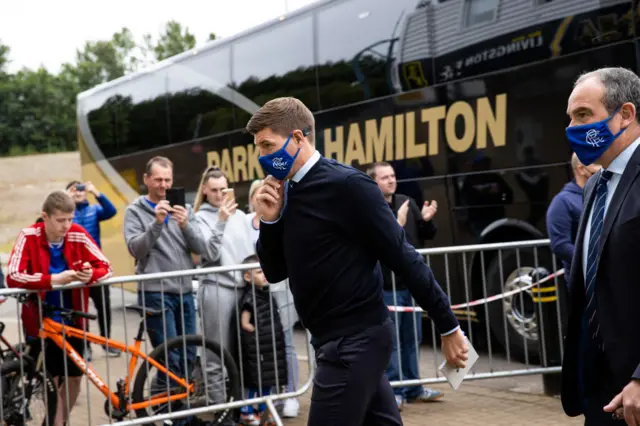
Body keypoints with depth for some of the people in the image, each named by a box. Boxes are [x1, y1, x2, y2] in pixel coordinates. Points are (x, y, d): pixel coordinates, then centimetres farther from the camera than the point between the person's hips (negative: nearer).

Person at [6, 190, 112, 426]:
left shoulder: (77, 235, -9)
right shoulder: (29, 237, -16)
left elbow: (105, 267, -7)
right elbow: (13, 277, -26)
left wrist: (90, 275, -30)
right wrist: (53, 279, -36)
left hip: (72, 320, 3)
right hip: (41, 321, -3)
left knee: (74, 378, 12)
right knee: (51, 380, 0)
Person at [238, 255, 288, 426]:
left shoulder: (266, 294, 10)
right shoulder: (249, 298, -16)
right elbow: (245, 323, -17)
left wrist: (271, 334, 11)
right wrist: (260, 333, -11)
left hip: (270, 345, 8)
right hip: (256, 347, -8)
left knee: (268, 379, 13)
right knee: (256, 379, -2)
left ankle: (263, 411, 23)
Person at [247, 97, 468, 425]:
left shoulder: (346, 185, -16)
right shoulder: (288, 195, 8)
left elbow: (403, 258, -14)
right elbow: (275, 272, 12)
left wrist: (448, 326, -12)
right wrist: (269, 220, -5)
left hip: (357, 338, -8)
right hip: (338, 338, 8)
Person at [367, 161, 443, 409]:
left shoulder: (407, 203, 10)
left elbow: (427, 236, 14)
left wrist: (426, 220, -6)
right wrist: (397, 224, -29)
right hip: (386, 285, -6)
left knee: (413, 339, 14)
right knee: (391, 340, -3)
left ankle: (413, 388, 24)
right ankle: (393, 391, 5)